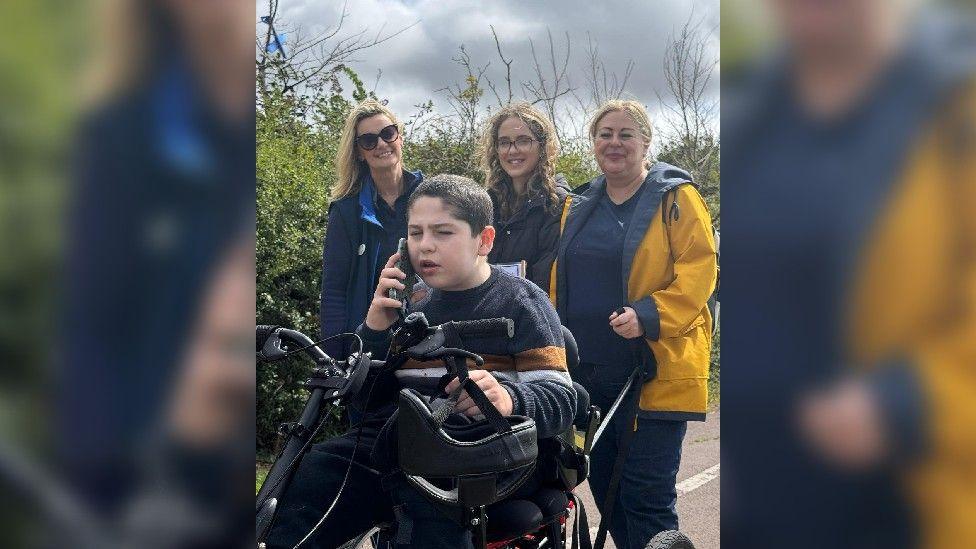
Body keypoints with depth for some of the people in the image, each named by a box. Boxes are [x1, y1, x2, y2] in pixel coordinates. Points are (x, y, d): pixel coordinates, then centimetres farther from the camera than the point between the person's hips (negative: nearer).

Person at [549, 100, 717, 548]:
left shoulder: (675, 198, -3)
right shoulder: (579, 207, 15)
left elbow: (699, 270, -12)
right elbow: (559, 283, 21)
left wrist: (648, 316, -23)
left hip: (653, 373, -6)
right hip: (588, 373, 6)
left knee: (646, 498, -6)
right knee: (605, 490, 14)